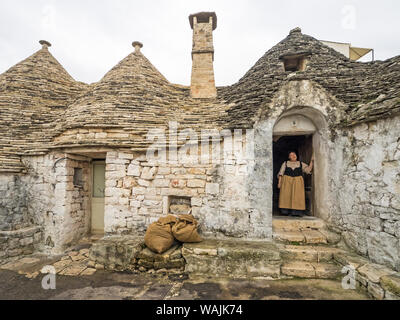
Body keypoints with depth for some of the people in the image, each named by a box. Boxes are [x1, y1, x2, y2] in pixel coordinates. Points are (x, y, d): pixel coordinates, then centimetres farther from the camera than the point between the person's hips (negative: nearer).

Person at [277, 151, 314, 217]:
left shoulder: (301, 164, 14)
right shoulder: (285, 163, 10)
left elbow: (309, 169, 4)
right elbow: (281, 173, 5)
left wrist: (312, 161, -5)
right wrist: (279, 182, -4)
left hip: (297, 182, 1)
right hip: (287, 181, -1)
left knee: (297, 196, -9)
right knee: (286, 196, -7)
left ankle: (297, 212, -9)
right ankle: (286, 212, -4)